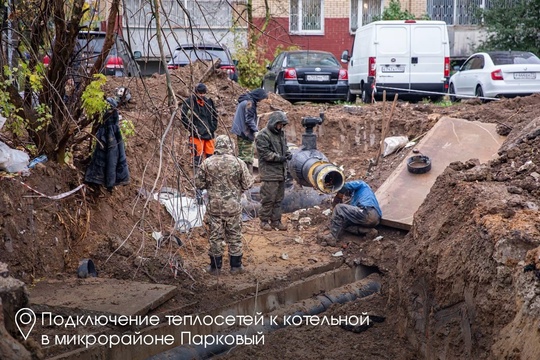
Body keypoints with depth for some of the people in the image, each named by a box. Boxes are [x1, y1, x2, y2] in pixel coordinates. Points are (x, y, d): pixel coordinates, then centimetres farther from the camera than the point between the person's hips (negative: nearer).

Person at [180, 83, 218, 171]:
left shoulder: (209, 102, 10)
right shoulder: (189, 102, -5)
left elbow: (215, 115, 21)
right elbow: (184, 118, -6)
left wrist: (213, 127, 9)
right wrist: (192, 129, -10)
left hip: (209, 135, 5)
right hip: (197, 135, -5)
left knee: (210, 156, 8)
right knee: (198, 157, -8)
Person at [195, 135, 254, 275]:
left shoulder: (207, 163, -8)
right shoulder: (238, 163, -9)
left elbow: (199, 184, -1)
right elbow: (247, 184, -3)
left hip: (214, 206, 0)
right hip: (233, 206, 0)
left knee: (215, 237, 10)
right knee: (234, 236, 12)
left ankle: (215, 267, 18)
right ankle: (236, 266, 19)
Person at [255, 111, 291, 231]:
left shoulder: (281, 133, 14)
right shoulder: (263, 135, -13)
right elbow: (265, 153, -18)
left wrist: (288, 153, 2)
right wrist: (279, 158, -20)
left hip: (281, 172, 9)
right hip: (269, 172, -9)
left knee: (279, 198, 13)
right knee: (268, 198, -5)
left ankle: (276, 220, 21)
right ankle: (264, 220, 6)